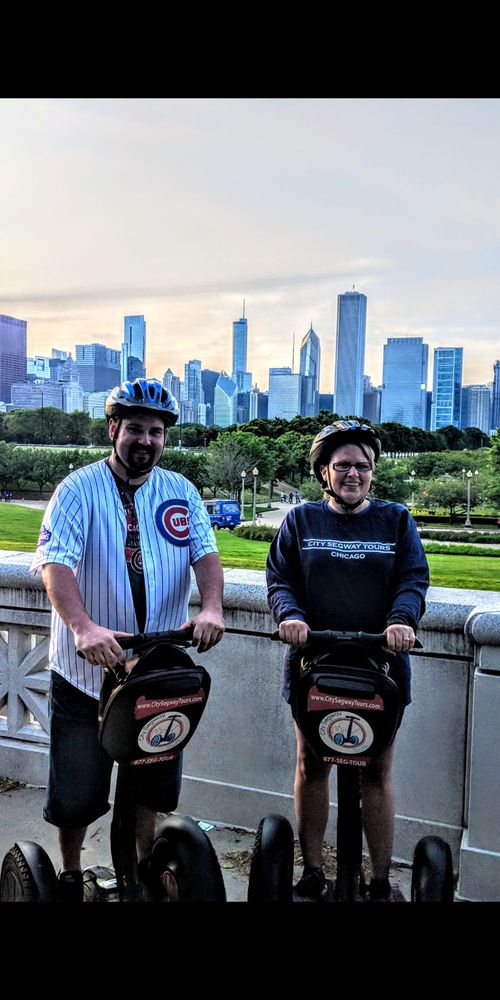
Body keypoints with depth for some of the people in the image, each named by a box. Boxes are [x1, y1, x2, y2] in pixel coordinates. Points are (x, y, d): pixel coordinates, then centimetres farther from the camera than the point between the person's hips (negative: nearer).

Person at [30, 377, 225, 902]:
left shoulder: (181, 491, 2)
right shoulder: (80, 488, -9)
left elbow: (205, 553, -7)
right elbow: (54, 562, -22)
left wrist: (211, 607, -28)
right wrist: (83, 626, -39)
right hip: (87, 665, -3)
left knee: (155, 779, 19)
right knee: (76, 789, 12)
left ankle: (146, 867, 45)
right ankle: (70, 875, 40)